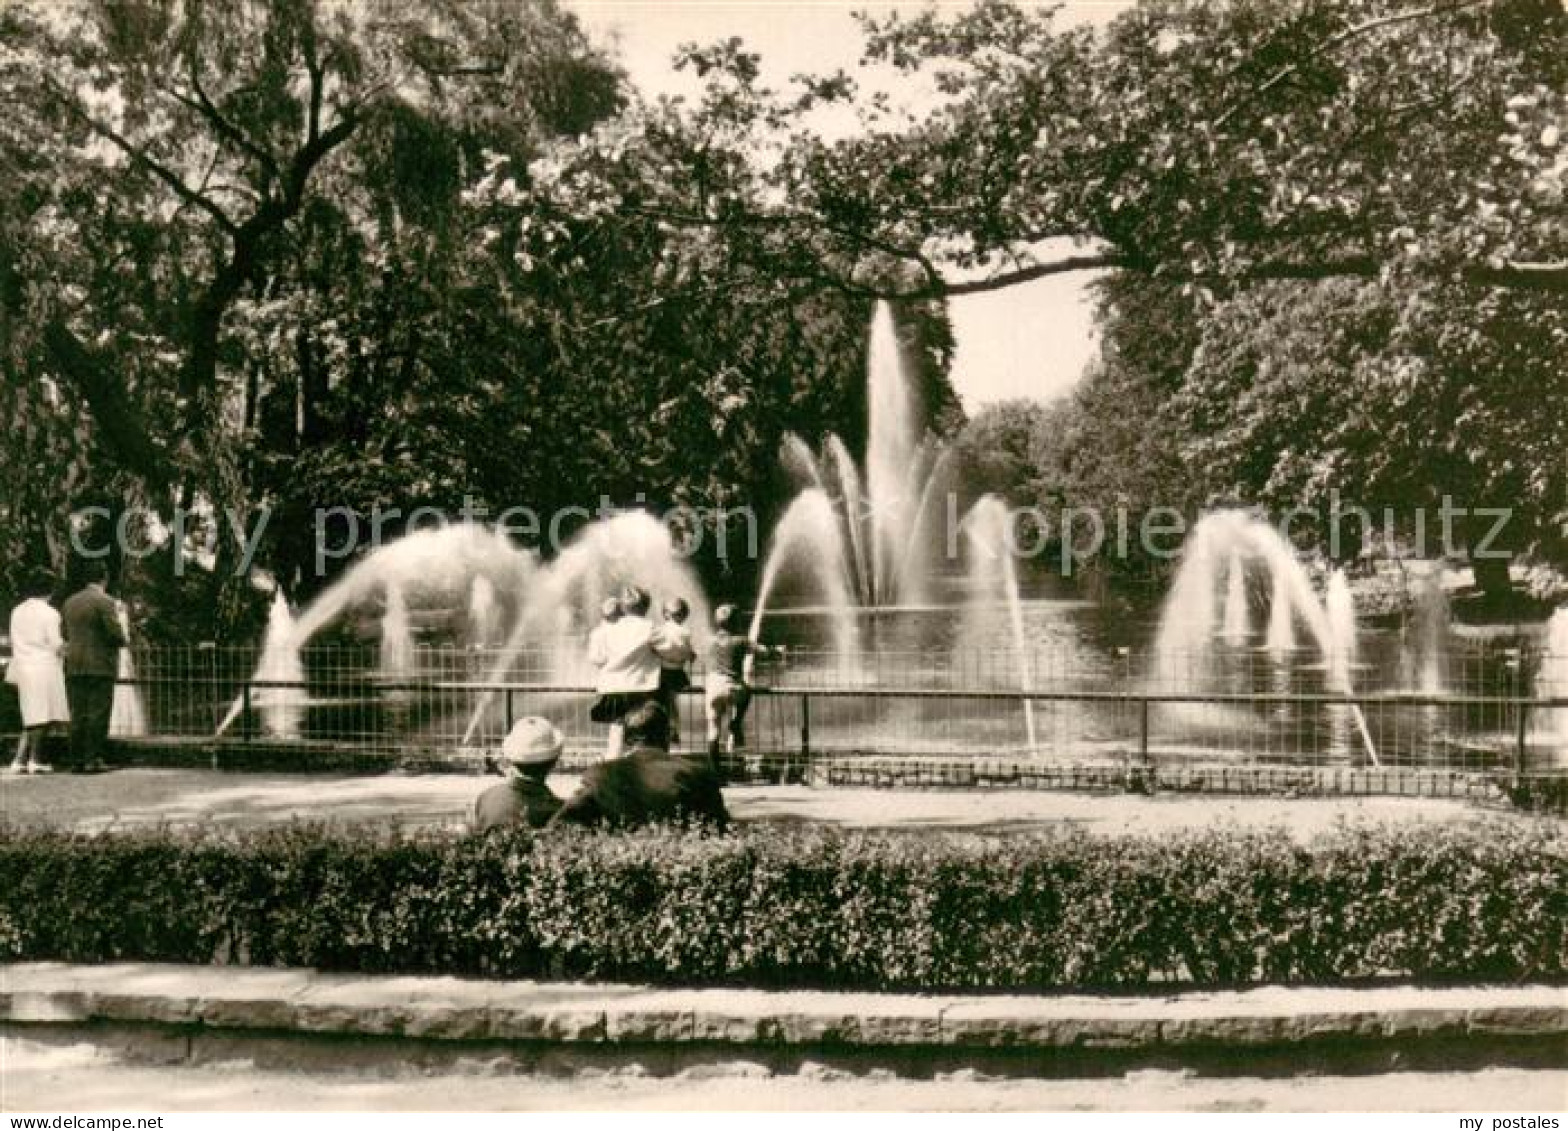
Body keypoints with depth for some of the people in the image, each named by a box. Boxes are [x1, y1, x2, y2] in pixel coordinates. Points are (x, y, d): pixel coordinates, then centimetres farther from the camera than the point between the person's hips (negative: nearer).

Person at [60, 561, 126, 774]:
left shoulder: (70, 602, 11)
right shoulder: (105, 602, -10)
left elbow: (64, 633, 15)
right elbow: (115, 633, -15)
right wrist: (121, 641, 6)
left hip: (74, 666, 6)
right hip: (100, 666, -6)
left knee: (77, 714, 8)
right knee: (98, 714, -3)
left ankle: (76, 760, 8)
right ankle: (93, 759, -5)